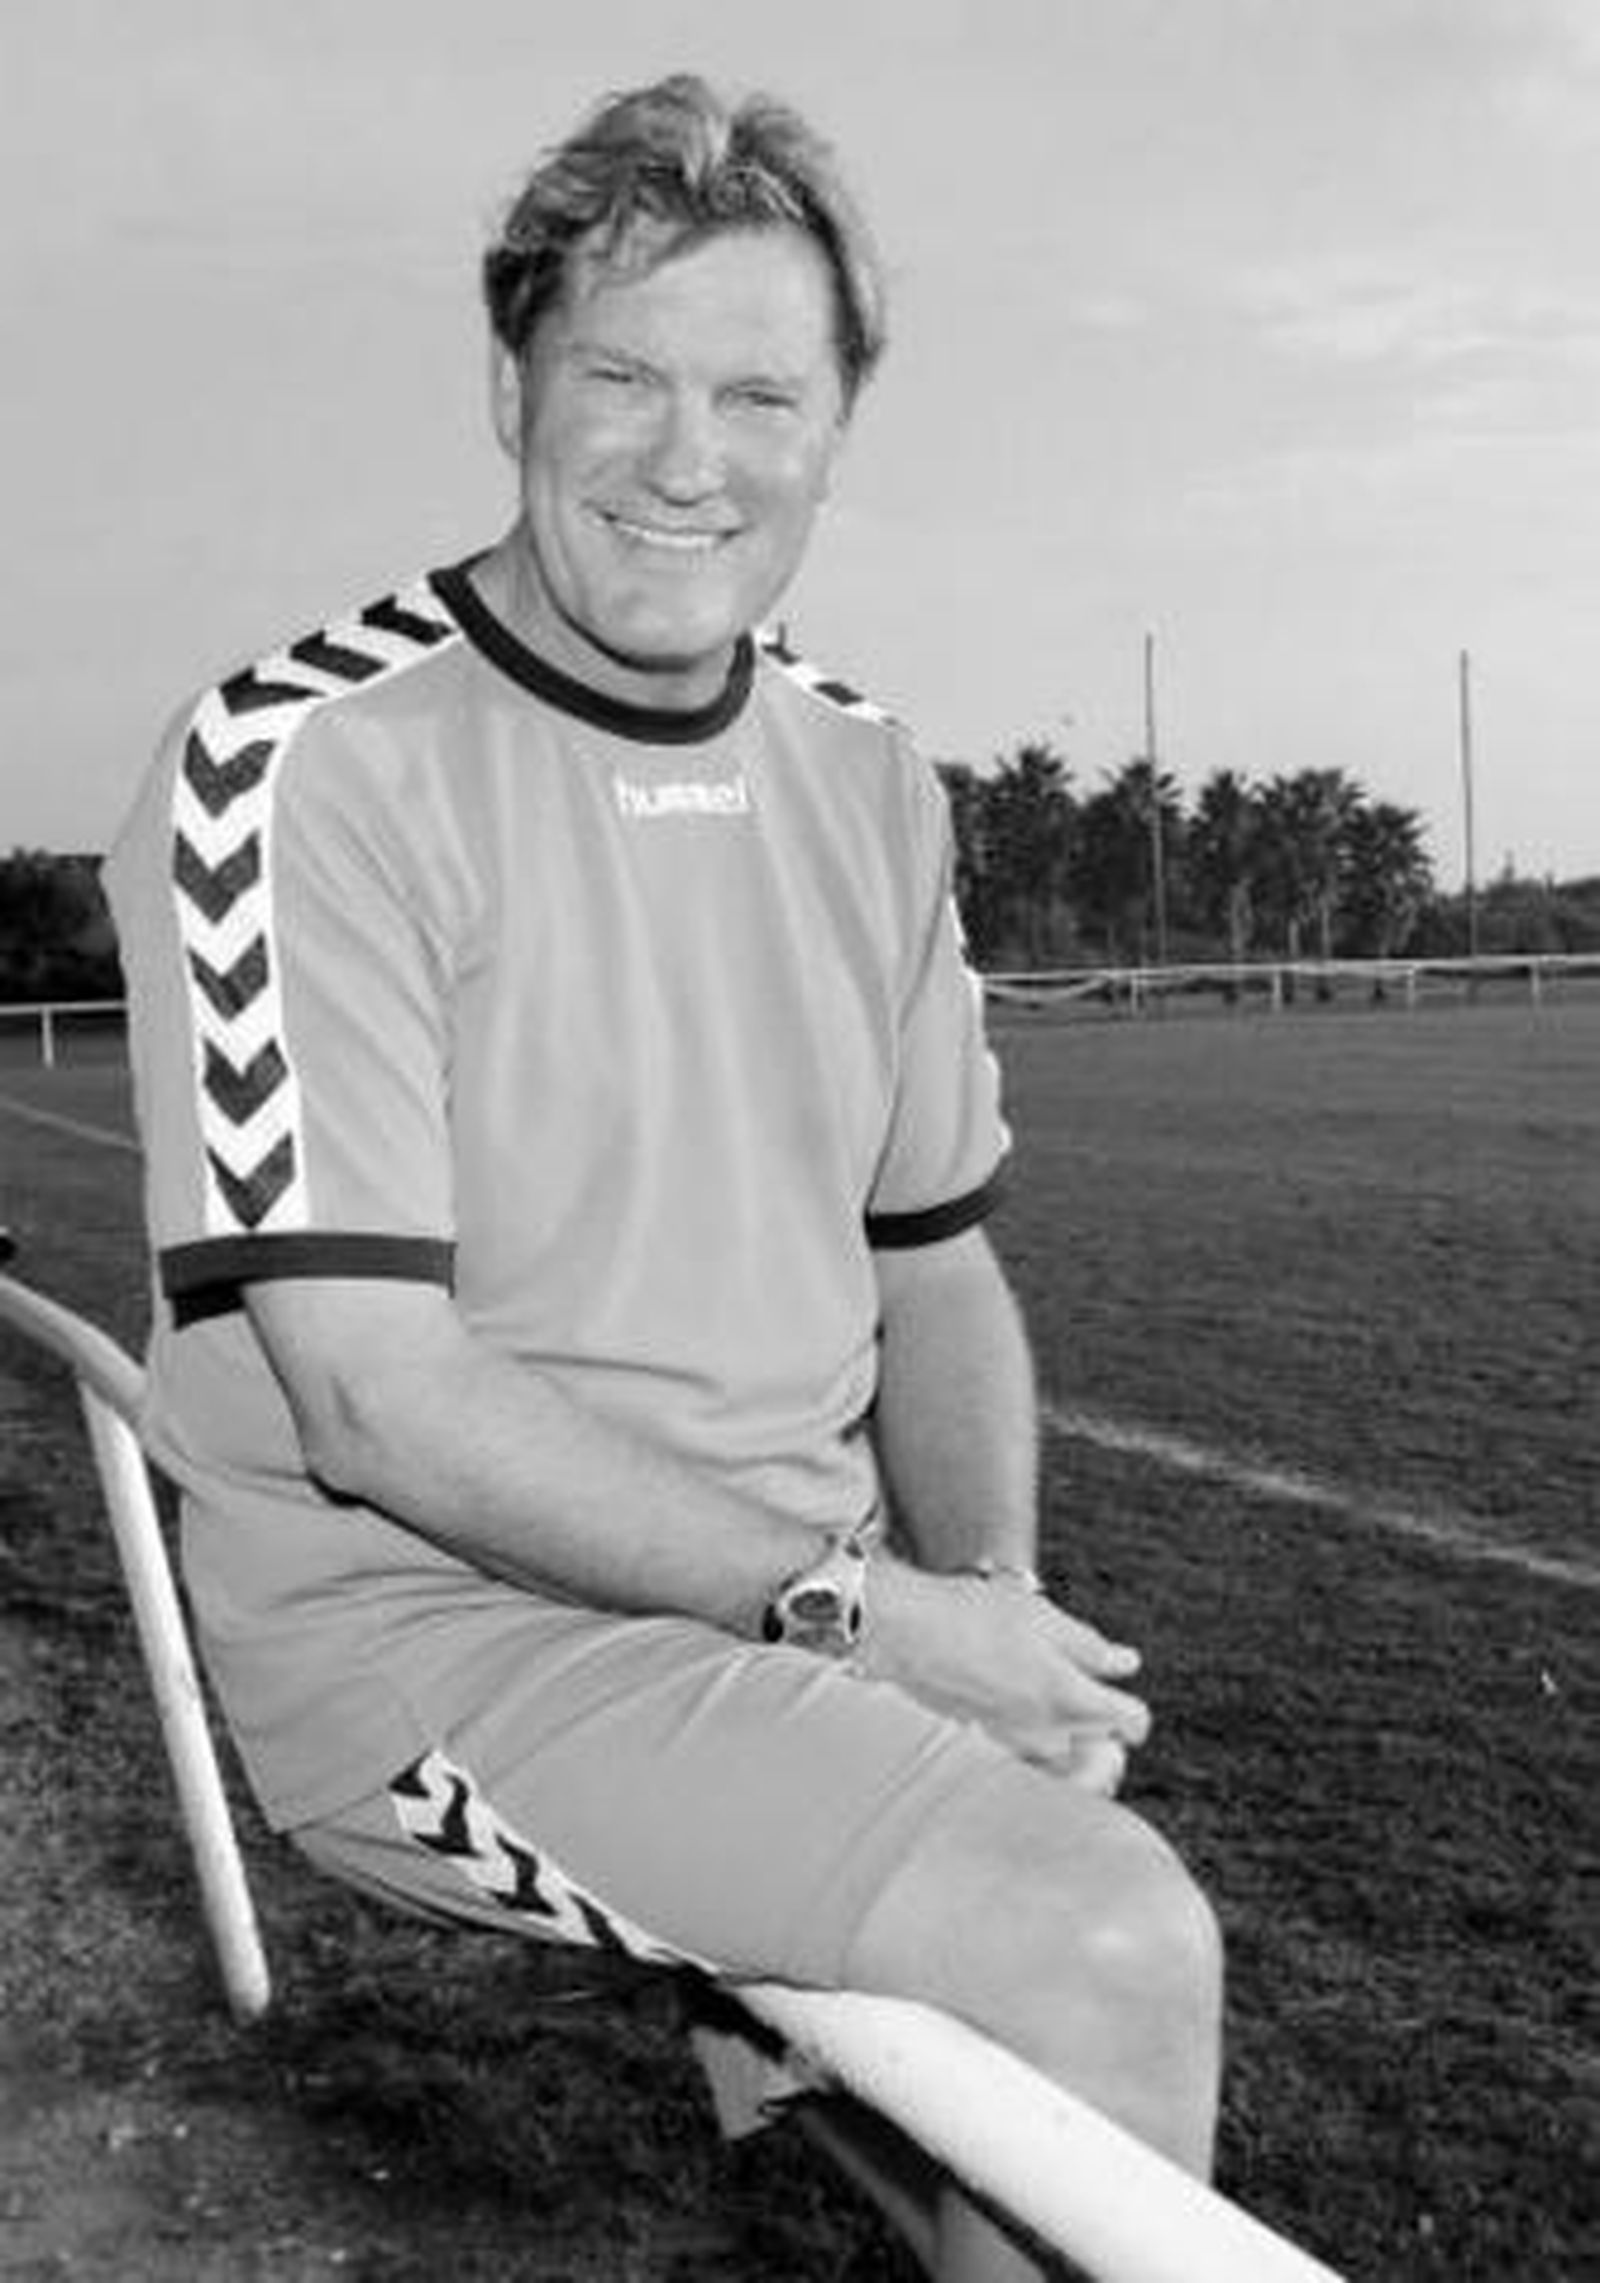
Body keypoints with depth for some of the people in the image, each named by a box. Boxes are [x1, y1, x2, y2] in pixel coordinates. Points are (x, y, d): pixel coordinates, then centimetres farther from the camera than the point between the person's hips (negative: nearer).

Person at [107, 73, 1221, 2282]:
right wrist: (862, 1606, -19)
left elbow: (936, 1266, 12)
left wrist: (990, 1610, -5)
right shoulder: (303, 770, -14)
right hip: (432, 1618, -6)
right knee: (1107, 1950, -19)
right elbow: (384, 1398, -19)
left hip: (817, 1606, 7)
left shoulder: (867, 780, 7)